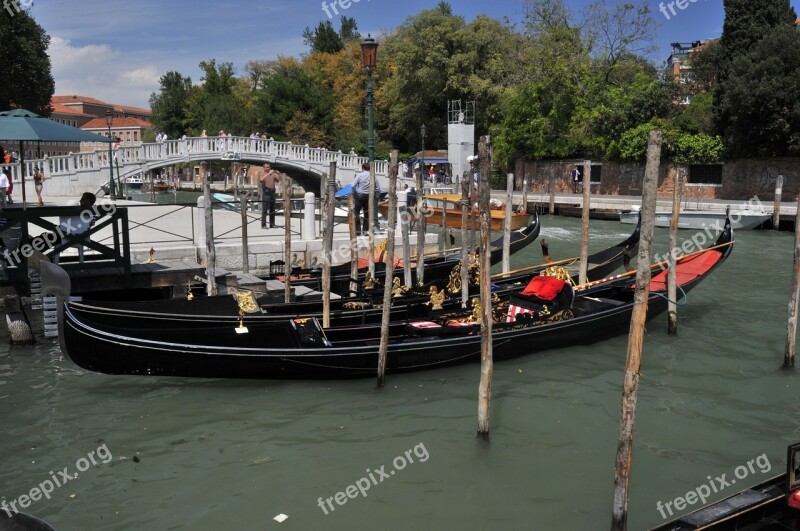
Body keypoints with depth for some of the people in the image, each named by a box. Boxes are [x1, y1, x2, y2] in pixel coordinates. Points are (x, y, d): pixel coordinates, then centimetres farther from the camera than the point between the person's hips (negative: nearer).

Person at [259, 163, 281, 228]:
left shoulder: (273, 174, 13)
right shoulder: (262, 173, -2)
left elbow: (279, 180, 10)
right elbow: (262, 179, -24)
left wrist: (278, 174, -8)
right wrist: (269, 173, -30)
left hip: (272, 192, 5)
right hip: (266, 192, -5)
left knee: (272, 209, 8)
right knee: (264, 209, -7)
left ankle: (272, 224, 14)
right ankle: (263, 225, -8)